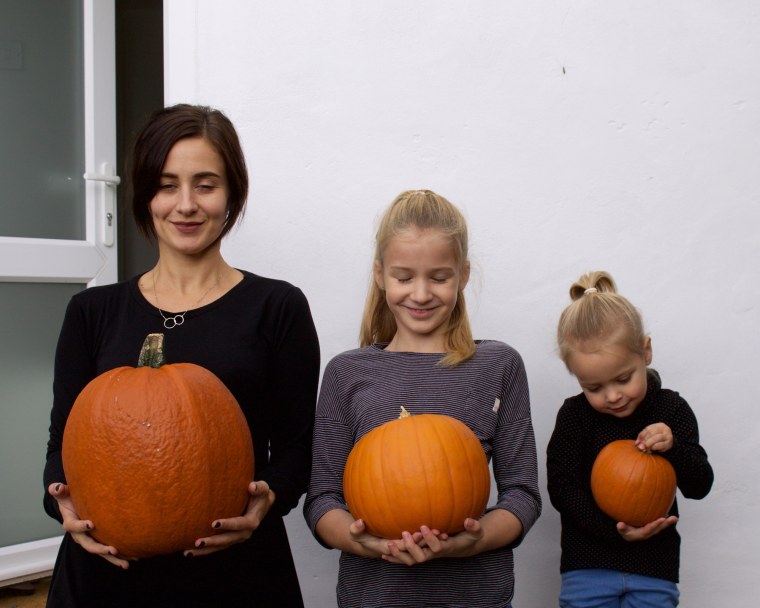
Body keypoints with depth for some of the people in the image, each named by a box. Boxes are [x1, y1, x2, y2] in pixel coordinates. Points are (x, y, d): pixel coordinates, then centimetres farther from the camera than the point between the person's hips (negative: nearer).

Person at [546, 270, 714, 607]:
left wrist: (674, 447, -20)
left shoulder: (671, 410, 0)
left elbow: (699, 486, 0)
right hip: (588, 568, 0)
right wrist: (612, 528, -19)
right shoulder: (574, 415, -4)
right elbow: (562, 487, -6)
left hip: (654, 569, 1)